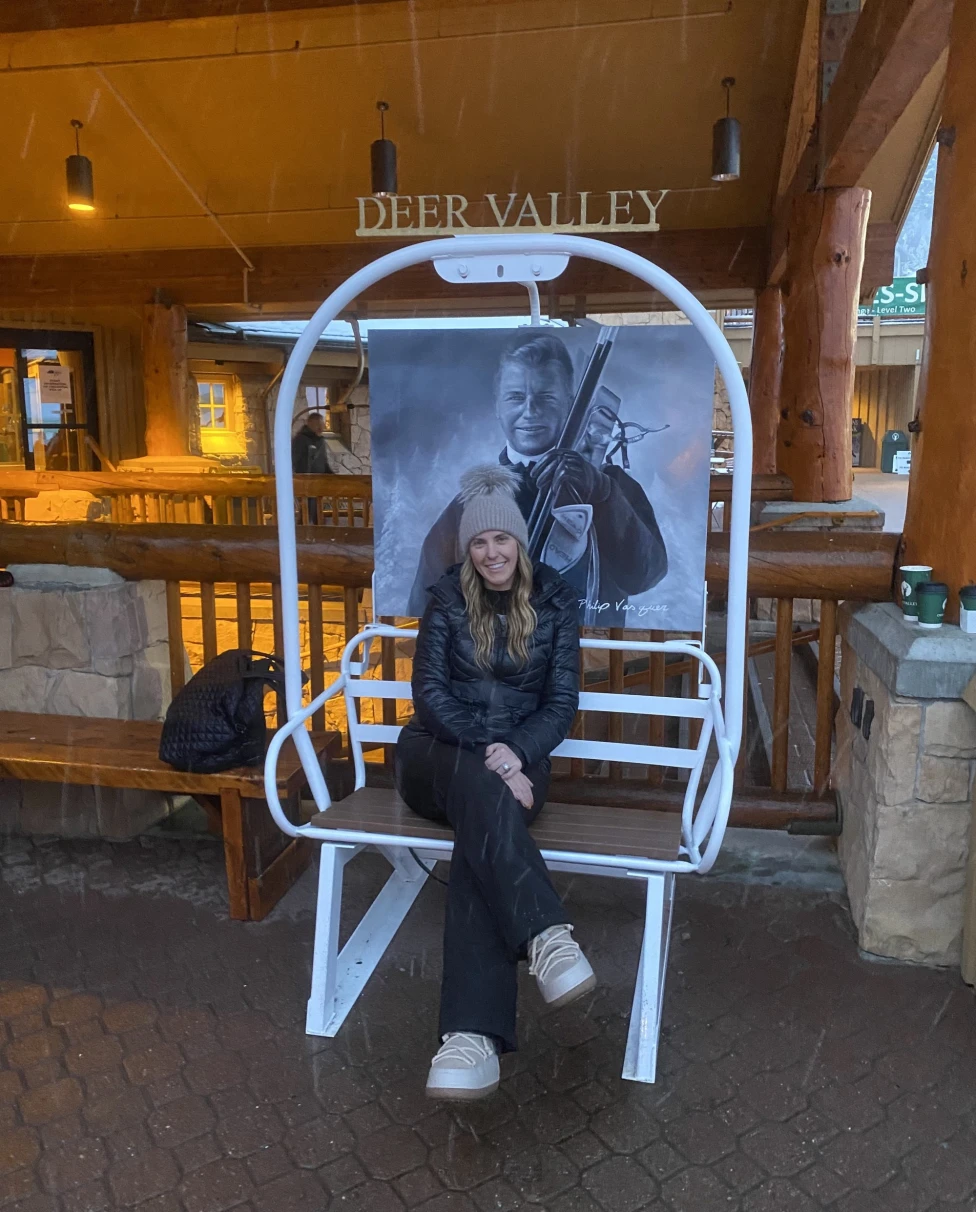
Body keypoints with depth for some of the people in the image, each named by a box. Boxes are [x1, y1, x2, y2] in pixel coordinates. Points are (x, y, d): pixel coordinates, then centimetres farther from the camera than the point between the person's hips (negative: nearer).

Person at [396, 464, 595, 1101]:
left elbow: (562, 702, 1)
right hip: (438, 752, 1)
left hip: (519, 755, 0)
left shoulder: (555, 599, 4)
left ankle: (473, 1033, -49)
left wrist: (516, 752, -18)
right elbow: (430, 691, -3)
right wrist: (486, 752, -19)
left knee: (481, 830, -37)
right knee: (483, 790, -39)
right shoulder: (449, 596, 4)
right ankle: (549, 935, -54)